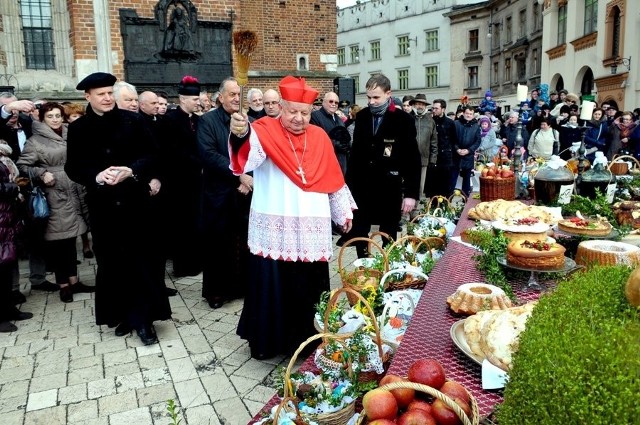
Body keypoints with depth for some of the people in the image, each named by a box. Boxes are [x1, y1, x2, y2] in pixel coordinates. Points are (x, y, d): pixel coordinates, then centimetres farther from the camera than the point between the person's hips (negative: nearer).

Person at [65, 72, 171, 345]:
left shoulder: (132, 120, 1)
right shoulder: (78, 128, 5)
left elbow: (150, 154, -2)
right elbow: (73, 167, 2)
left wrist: (130, 171, -19)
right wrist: (97, 176, -17)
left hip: (135, 200, -1)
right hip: (102, 204, 2)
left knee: (141, 259, 1)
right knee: (110, 262, 7)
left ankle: (143, 317, 10)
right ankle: (122, 314, 22)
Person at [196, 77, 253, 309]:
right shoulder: (207, 121, -2)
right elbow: (209, 155, -15)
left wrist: (248, 180, -11)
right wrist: (239, 175, -18)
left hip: (245, 192, 3)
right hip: (219, 193, -3)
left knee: (245, 241, 8)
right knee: (217, 243, 5)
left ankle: (243, 284, 24)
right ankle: (215, 289, 19)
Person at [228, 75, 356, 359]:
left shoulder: (319, 137, 9)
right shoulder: (265, 131, -3)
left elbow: (333, 179, 15)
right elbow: (247, 158, -25)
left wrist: (344, 213, 19)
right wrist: (241, 134, -46)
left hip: (311, 231, 3)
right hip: (274, 230, -3)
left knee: (308, 287, 10)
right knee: (272, 285, 4)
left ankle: (305, 338, 28)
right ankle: (268, 340, 23)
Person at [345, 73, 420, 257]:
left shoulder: (403, 120, -7)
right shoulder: (361, 116, 5)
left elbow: (413, 159, -7)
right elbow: (355, 152, 10)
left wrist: (411, 193, -11)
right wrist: (348, 184, 7)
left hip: (389, 189, -3)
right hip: (361, 187, 4)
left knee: (389, 236, 9)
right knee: (358, 234, 7)